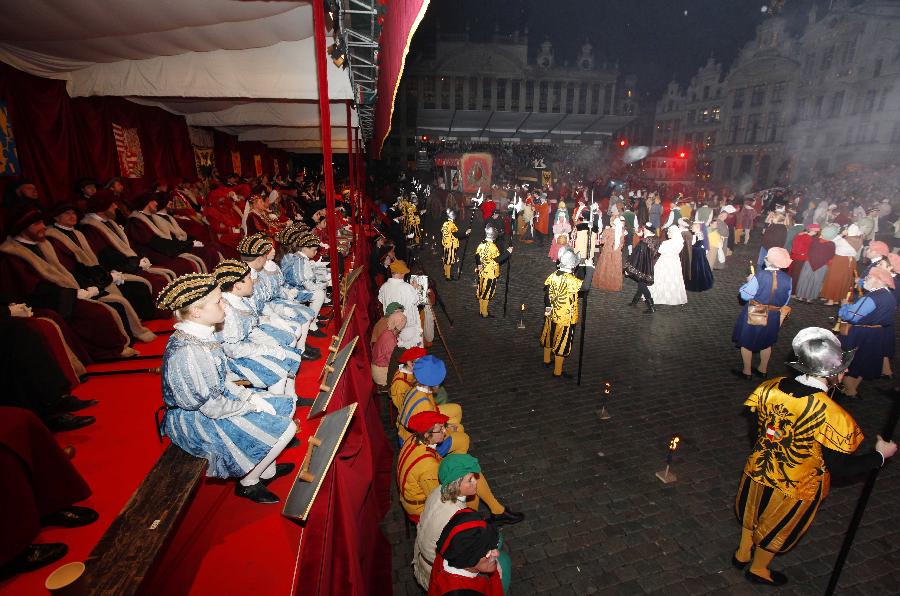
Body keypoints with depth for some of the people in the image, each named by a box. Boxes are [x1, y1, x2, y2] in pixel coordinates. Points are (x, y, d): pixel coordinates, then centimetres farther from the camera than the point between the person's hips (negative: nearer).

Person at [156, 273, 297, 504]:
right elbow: (213, 408, -26)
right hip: (198, 422, -9)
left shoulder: (198, 335, -4)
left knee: (285, 405, 9)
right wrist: (251, 404, -12)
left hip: (218, 397, 9)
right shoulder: (187, 352, -33)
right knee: (283, 428, -10)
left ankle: (267, 469, 24)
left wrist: (250, 395, -2)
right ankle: (248, 483, 13)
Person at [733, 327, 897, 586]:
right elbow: (841, 468, -19)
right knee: (779, 528, 26)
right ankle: (758, 569, 50)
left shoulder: (770, 387, -18)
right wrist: (880, 455, -3)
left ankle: (742, 554, 54)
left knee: (752, 515, 31)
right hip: (795, 488, -3)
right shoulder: (831, 416, -31)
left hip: (758, 470, 4)